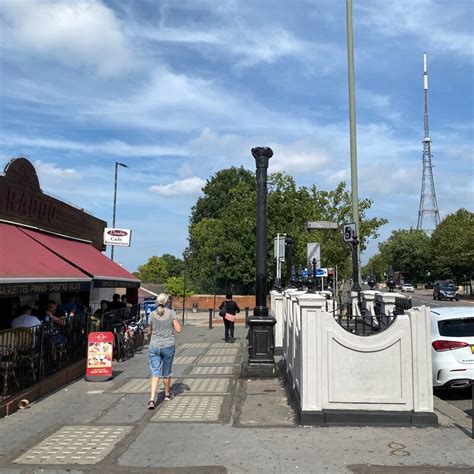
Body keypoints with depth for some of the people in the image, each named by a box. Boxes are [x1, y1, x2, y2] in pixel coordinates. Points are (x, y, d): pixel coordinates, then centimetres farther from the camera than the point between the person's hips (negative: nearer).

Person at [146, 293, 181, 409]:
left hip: (154, 347, 1)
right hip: (168, 346, 0)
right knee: (166, 372, 16)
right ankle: (167, 394, 34)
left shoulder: (152, 315, -2)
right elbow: (178, 329, -9)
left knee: (155, 373, 1)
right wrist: (177, 323, 11)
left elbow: (149, 332, 6)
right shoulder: (172, 313, -6)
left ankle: (152, 399, -12)